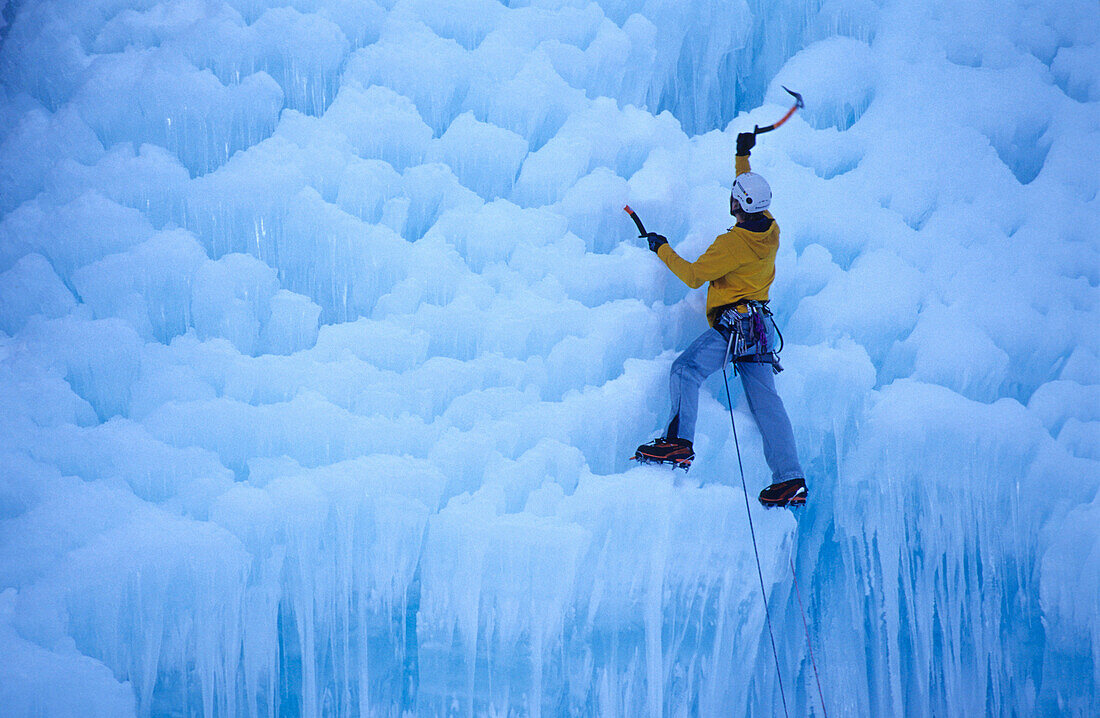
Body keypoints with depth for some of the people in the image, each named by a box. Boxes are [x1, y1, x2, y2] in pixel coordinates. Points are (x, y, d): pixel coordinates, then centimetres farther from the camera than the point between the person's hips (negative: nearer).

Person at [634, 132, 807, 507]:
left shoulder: (733, 242, -14)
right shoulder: (769, 229, 9)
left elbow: (694, 275, -8)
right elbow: (751, 195, 31)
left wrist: (662, 249, 4)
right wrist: (743, 157, 41)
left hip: (734, 322, -8)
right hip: (761, 324, 8)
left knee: (685, 370, -15)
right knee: (765, 399, 4)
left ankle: (679, 441, -32)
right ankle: (790, 479, -1)